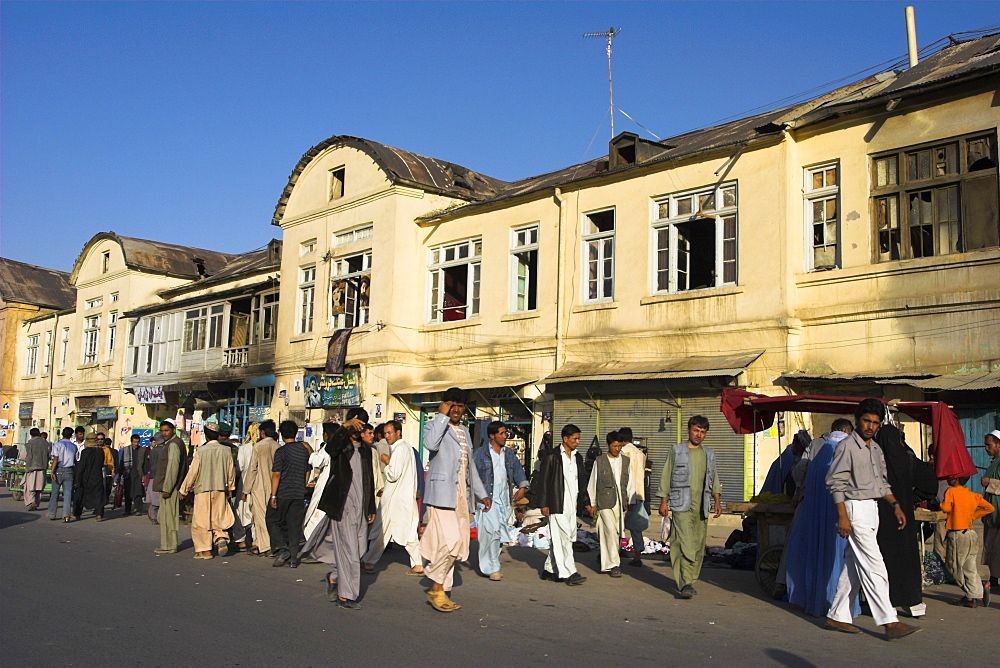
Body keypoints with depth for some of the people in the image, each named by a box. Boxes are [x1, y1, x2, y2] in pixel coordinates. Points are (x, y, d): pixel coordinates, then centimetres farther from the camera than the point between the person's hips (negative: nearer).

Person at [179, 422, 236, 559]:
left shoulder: (201, 451, -10)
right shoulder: (226, 450, 0)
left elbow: (193, 472, -6)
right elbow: (231, 471, 9)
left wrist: (184, 489, 6)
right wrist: (230, 488, 23)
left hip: (203, 489, -4)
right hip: (221, 490, 4)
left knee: (201, 520, 5)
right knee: (220, 518, 15)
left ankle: (205, 550, 5)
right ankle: (221, 538, -8)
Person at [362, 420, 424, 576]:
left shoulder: (399, 449, -16)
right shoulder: (408, 447, 14)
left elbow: (393, 475, -21)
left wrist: (386, 462, -5)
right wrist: (386, 489, 22)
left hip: (395, 499, -9)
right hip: (408, 497, 9)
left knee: (381, 531, 3)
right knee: (409, 532, 8)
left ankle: (369, 561, 13)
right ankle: (418, 565, 6)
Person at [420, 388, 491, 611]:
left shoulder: (465, 431, 23)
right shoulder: (434, 426, 0)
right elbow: (430, 444, -25)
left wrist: (481, 494, 25)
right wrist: (442, 416, -16)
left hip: (462, 496, 8)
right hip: (442, 494, -8)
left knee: (458, 547, 5)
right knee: (450, 541, -18)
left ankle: (441, 592, 13)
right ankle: (436, 587, 0)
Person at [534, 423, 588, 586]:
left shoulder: (577, 457, 15)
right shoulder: (551, 456, -6)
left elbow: (581, 481, 22)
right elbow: (543, 481, -7)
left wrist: (586, 502, 16)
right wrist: (543, 504, -11)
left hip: (571, 505, 7)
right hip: (557, 505, -7)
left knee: (564, 539, 9)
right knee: (563, 538, -8)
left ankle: (549, 569, 20)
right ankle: (569, 574, -6)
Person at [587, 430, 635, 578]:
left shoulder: (626, 461, 12)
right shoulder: (600, 461, 3)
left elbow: (630, 483, 16)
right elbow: (592, 484, 6)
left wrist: (631, 502, 11)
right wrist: (592, 504, 5)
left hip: (621, 503, 4)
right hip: (605, 503, -4)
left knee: (618, 534, 6)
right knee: (611, 532, -12)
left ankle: (607, 564, 19)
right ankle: (614, 565, -7)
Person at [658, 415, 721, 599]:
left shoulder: (709, 454, 15)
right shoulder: (675, 451, 3)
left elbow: (714, 479, 22)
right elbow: (666, 477, 3)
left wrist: (717, 500, 10)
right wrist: (663, 501, -2)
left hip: (701, 507, 5)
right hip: (681, 506, -5)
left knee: (698, 546, 5)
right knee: (685, 544, -15)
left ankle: (690, 582, 17)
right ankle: (685, 584, -16)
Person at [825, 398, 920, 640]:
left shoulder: (876, 448, 16)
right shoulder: (847, 446, -10)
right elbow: (835, 482, -14)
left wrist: (896, 506, 14)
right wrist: (842, 516, -19)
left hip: (871, 510, 8)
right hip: (855, 510, -8)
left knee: (853, 567, 10)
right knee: (874, 567, -10)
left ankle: (837, 616, 16)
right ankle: (890, 622, -9)